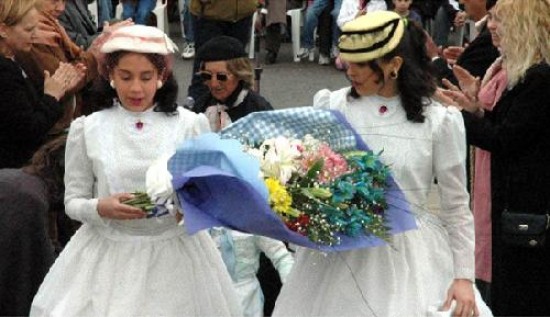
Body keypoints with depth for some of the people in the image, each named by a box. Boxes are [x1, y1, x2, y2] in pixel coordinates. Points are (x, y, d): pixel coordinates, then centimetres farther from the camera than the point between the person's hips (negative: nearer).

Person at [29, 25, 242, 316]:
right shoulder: (87, 129, -1)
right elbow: (73, 202, 2)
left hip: (175, 253, 0)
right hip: (108, 254, 0)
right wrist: (101, 208, -18)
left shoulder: (190, 125, -3)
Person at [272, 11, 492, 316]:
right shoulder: (332, 106, 0)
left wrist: (464, 276, -2)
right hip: (339, 252, 2)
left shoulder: (438, 120, -6)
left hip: (409, 255, -2)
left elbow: (456, 206, 0)